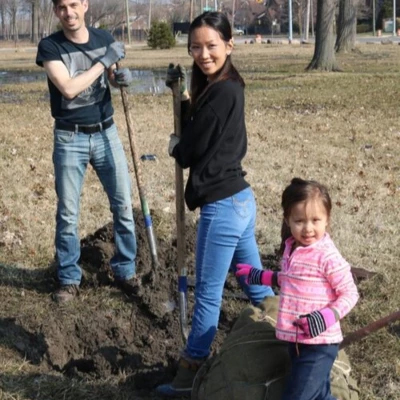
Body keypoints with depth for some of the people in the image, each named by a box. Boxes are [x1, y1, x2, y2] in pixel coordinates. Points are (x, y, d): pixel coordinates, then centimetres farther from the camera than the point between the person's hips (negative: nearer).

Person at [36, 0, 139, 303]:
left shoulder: (104, 38, 1)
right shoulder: (50, 46, -10)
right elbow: (68, 88, -23)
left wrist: (121, 77, -8)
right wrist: (104, 61, -18)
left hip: (106, 133, 3)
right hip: (70, 139, -3)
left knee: (123, 204, 7)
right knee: (67, 213, 6)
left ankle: (125, 270, 23)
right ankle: (69, 279, 20)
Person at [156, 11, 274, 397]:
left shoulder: (223, 92, -19)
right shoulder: (226, 88, 10)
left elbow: (190, 150, -14)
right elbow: (194, 130, 12)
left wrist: (174, 147, 8)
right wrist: (183, 94, 3)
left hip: (223, 206, -10)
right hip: (240, 199, 10)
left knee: (208, 293, 3)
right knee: (256, 284, 19)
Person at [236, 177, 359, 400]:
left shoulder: (328, 256, -19)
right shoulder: (292, 247, 5)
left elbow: (350, 294, -14)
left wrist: (327, 317, -27)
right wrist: (263, 277, 24)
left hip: (319, 343, -8)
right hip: (297, 340, 8)